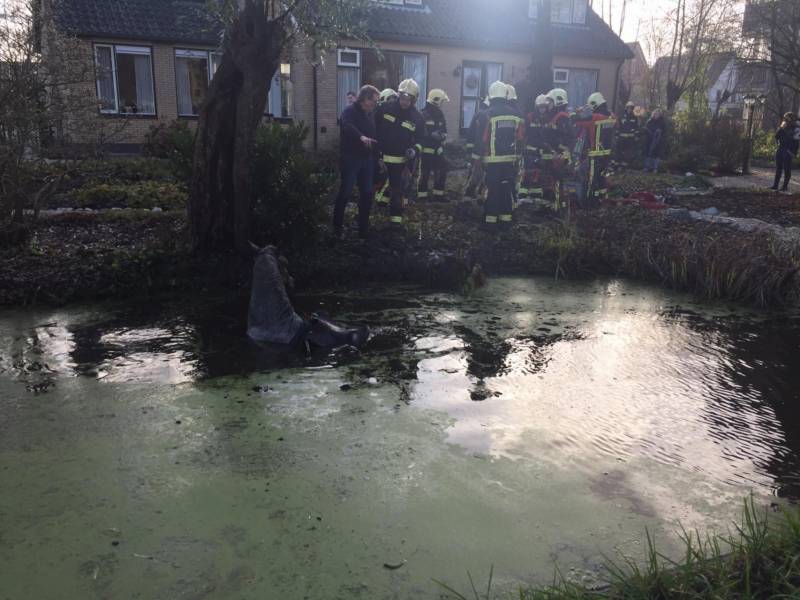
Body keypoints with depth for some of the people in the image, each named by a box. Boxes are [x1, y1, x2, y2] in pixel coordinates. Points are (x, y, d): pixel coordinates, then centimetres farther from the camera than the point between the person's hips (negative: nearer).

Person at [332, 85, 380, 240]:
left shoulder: (370, 115, 16)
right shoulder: (350, 111, -8)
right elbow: (348, 126, -30)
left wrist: (377, 157, 19)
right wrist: (361, 137, -47)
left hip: (366, 159, 7)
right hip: (350, 158, -7)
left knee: (367, 193, 5)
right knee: (345, 192, -5)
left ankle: (363, 227, 14)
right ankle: (337, 226, 6)